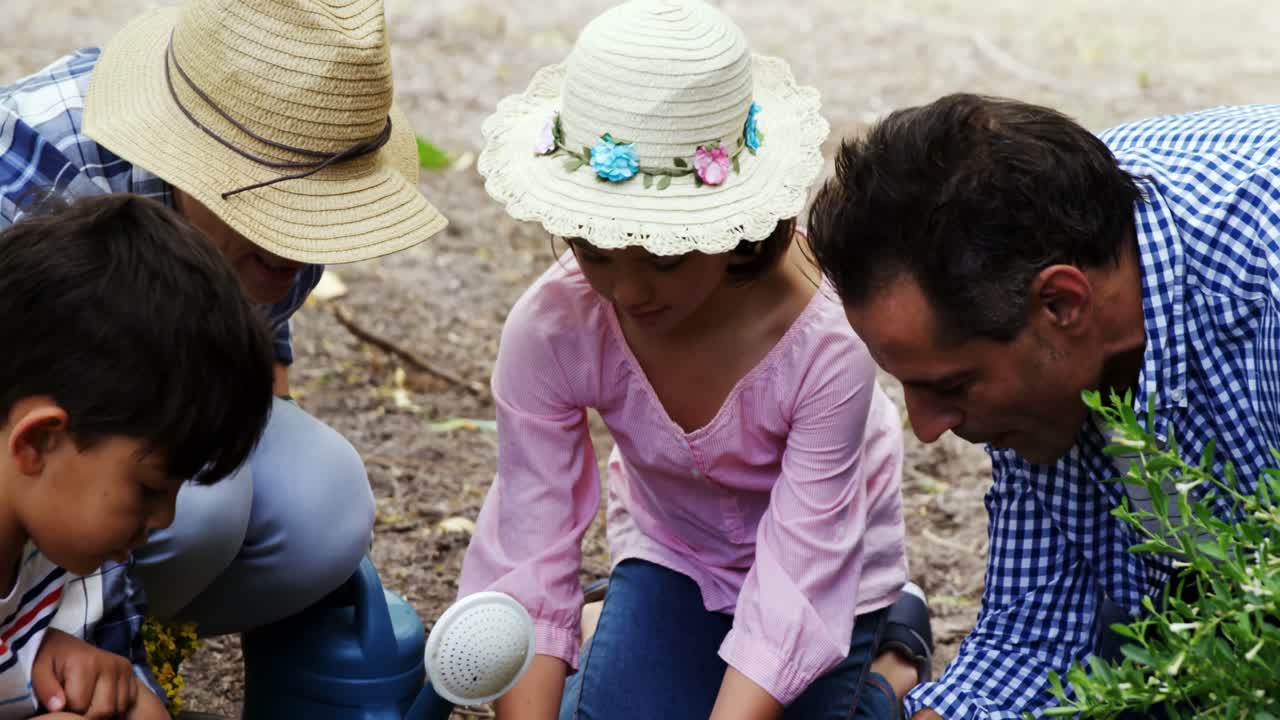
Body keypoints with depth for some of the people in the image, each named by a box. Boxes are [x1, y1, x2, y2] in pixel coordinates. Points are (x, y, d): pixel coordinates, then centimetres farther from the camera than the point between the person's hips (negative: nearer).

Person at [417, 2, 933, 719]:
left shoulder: (825, 344, -37)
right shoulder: (551, 329, -29)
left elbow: (790, 594, -33)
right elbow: (528, 567, -26)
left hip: (821, 562, -2)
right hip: (669, 552, 3)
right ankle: (607, 632, 26)